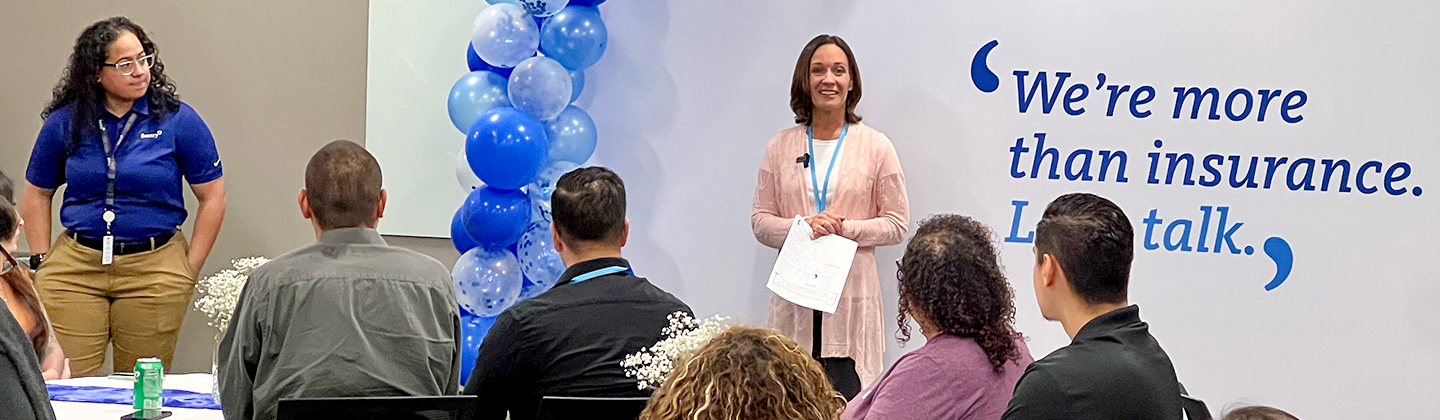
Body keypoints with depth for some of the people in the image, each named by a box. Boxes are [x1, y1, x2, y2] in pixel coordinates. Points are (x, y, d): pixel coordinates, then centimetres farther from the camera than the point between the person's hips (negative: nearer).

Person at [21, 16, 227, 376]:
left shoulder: (178, 120, -2)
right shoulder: (65, 122, 3)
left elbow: (213, 197, 1)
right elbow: (37, 194, 15)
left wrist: (189, 270, -1)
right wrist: (43, 261, 7)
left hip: (155, 267, -1)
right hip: (75, 266, 1)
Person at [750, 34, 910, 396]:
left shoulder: (876, 147, 6)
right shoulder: (781, 147, 11)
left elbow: (897, 223, 4)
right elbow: (760, 221, 10)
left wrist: (844, 229, -11)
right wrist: (803, 227, -9)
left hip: (852, 295, -2)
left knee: (848, 401, -11)